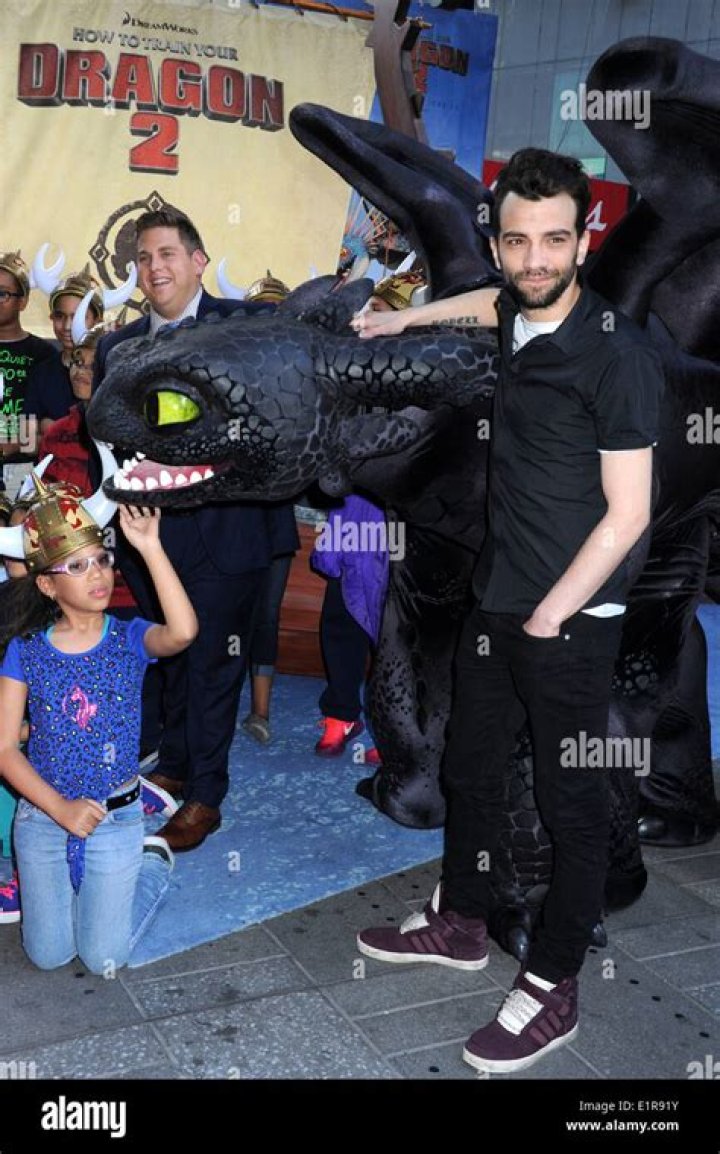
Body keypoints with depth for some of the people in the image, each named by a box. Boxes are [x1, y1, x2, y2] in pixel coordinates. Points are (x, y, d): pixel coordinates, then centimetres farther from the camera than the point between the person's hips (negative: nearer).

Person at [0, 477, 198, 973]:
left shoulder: (129, 639, -10)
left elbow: (182, 632, -35)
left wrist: (150, 546, -37)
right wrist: (60, 808, -17)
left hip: (116, 819, -1)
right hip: (41, 817, 2)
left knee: (103, 959, 6)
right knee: (48, 956, 10)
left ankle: (152, 862, 30)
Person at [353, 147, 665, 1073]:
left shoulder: (618, 353, -20)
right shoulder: (518, 318, 2)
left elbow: (628, 513, -18)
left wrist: (549, 616, -15)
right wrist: (402, 318, 34)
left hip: (573, 619, -8)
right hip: (496, 599, 8)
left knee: (571, 803, 6)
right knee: (469, 768, 20)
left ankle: (551, 990, 23)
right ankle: (460, 925, 41)